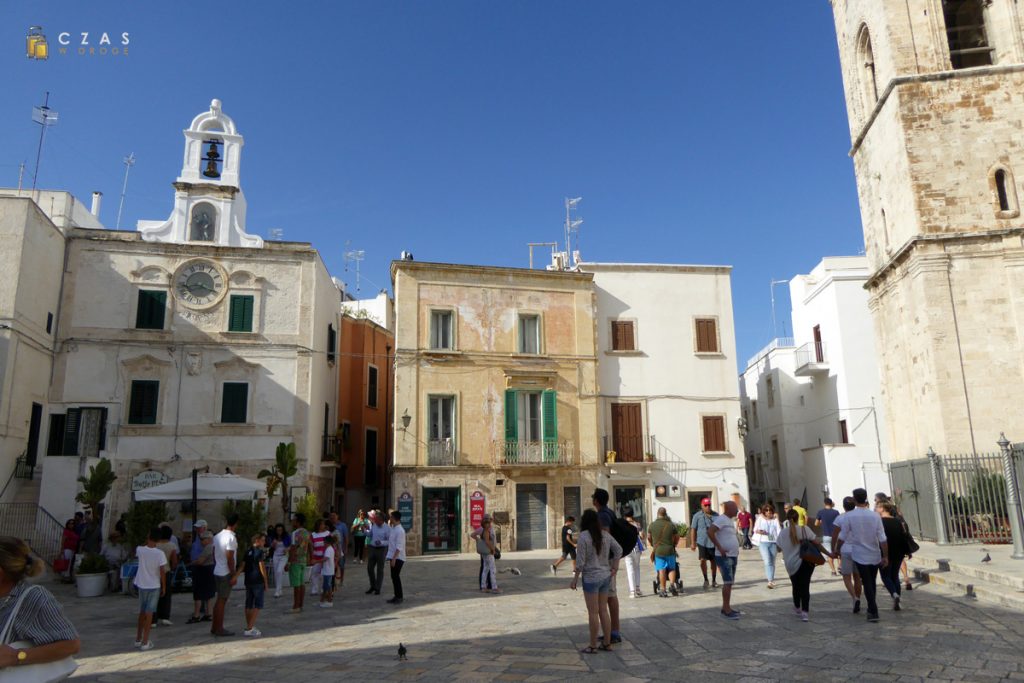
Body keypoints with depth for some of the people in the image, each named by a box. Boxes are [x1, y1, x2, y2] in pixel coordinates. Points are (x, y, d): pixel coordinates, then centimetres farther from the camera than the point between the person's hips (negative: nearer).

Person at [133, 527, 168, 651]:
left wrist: (147, 541, 10)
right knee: (149, 613, 4)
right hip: (154, 586, -3)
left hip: (141, 585, 3)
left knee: (142, 612, 18)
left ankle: (138, 639, 28)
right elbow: (162, 572, -14)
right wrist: (164, 587, -2)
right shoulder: (160, 553, -17)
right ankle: (145, 642, 5)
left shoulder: (140, 550, -9)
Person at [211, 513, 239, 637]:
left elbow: (214, 554, 13)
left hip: (217, 572, 8)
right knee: (222, 601, -1)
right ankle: (219, 629, 6)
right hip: (226, 573, -8)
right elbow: (230, 558, -20)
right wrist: (233, 575, -14)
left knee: (219, 600, 16)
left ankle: (215, 627, 23)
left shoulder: (217, 536, 7)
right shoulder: (231, 538, -19)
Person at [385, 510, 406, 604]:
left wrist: (394, 558, -24)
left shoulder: (400, 530, -18)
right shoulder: (393, 529, 11)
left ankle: (399, 597, 4)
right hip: (393, 557, 9)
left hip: (398, 558, -9)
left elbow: (399, 547, -22)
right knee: (394, 576, 13)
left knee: (396, 576, -4)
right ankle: (397, 596, 22)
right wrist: (388, 555, 19)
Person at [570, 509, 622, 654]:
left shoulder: (583, 536, -16)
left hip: (591, 578, -6)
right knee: (603, 610, 14)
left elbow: (580, 562, -16)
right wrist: (614, 568, 11)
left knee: (593, 612, 2)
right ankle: (607, 643, 20)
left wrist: (574, 579, -8)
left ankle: (593, 645, 10)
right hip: (606, 577, 6)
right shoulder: (605, 534, 2)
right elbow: (619, 550, 7)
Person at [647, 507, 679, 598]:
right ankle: (672, 584, -6)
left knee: (661, 570, 3)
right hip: (669, 550, 0)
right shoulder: (671, 525, -3)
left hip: (658, 551, 0)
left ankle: (662, 590, 3)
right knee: (672, 568, 13)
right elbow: (677, 537, 7)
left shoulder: (652, 525, -2)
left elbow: (649, 538, 9)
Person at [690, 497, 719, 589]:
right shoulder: (697, 516, -2)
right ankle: (706, 580, 4)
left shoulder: (715, 515, 7)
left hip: (714, 542, 3)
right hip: (702, 542, -3)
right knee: (703, 560, -13)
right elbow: (693, 529, -2)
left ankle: (714, 581, 24)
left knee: (714, 561, 9)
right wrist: (693, 543, -6)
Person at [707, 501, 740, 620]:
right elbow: (710, 532, -26)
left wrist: (736, 550, 15)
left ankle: (726, 607, 21)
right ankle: (726, 610, -6)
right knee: (728, 582, -10)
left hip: (733, 556, 10)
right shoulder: (721, 519, -15)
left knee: (730, 583, 13)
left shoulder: (730, 520, 16)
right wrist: (720, 548, -25)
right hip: (724, 556, -10)